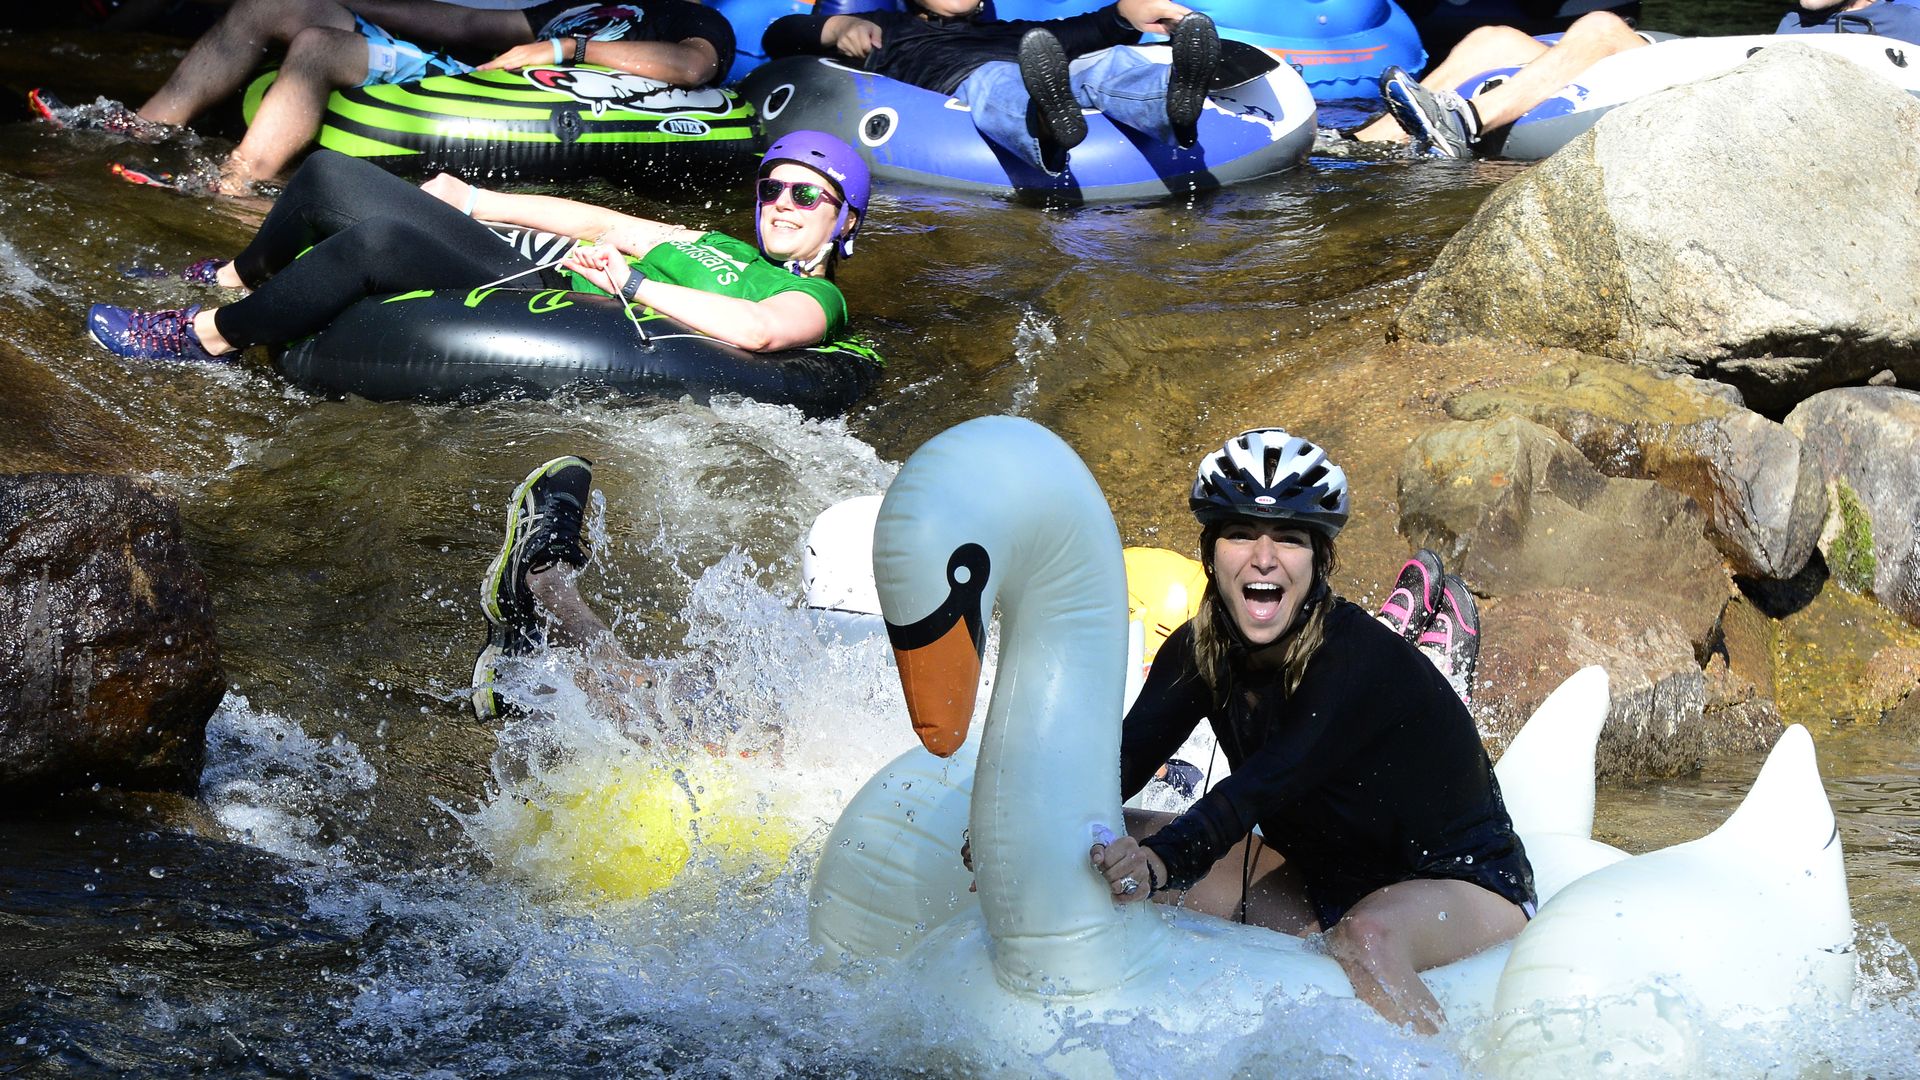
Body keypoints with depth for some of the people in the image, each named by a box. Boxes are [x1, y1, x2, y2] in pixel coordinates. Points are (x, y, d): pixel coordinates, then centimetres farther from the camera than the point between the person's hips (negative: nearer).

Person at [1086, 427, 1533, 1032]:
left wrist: (1164, 858, -60)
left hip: (1463, 885, -7)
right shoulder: (1199, 652, -7)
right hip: (1322, 879, 7)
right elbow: (1126, 755, -20)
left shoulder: (1362, 659, -27)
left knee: (1366, 936, -40)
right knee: (1118, 841, -8)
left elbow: (1265, 782, -42)